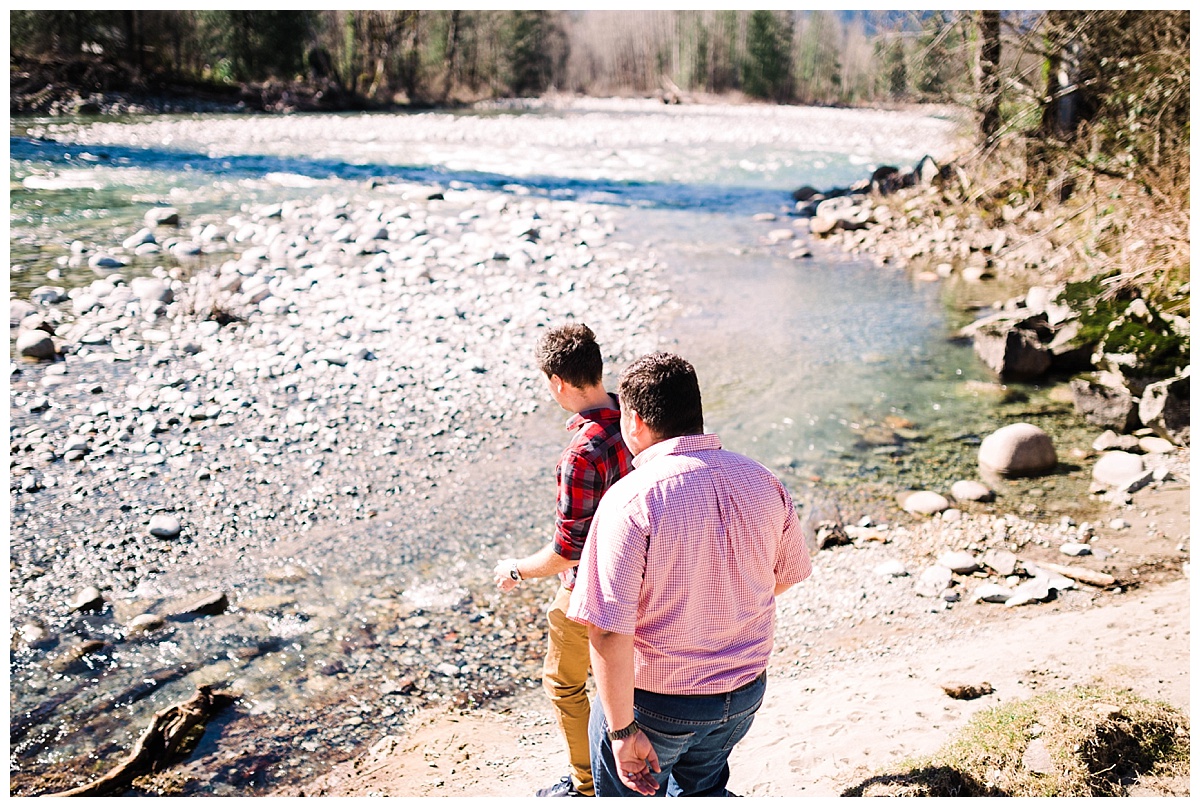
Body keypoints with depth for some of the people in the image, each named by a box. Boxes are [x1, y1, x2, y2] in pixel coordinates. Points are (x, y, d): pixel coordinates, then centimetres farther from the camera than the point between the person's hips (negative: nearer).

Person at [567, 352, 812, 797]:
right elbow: (786, 575, 9)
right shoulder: (762, 481, -8)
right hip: (745, 692, 5)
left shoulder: (631, 501, -26)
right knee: (701, 788, 32)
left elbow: (608, 631, -29)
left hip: (654, 701, -5)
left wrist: (623, 730, -19)